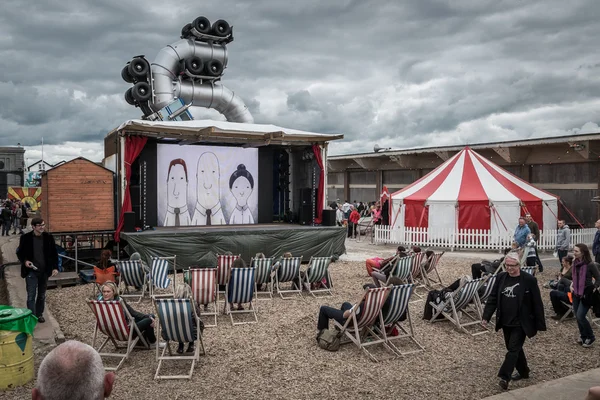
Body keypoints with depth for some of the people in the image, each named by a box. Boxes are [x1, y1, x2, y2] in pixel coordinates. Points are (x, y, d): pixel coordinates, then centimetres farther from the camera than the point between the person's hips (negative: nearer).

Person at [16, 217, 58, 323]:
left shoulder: (48, 237, -1)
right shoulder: (25, 238, -7)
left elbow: (54, 253, 5)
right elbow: (19, 252, 5)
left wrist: (55, 267, -3)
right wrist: (25, 261, -15)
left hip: (44, 271, 3)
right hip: (31, 271, -3)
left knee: (42, 295, 14)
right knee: (31, 296, -6)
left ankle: (39, 314, 29)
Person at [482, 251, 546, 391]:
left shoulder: (529, 280, -13)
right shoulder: (501, 277, 0)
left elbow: (537, 303, -9)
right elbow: (492, 298, 3)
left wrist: (540, 324, -8)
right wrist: (486, 316, -3)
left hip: (520, 323, -5)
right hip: (506, 322, 5)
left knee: (513, 349, -6)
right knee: (514, 348, 17)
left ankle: (504, 377, -5)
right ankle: (523, 371, 35)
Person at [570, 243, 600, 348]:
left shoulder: (590, 265, -18)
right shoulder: (575, 263, 2)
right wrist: (572, 285, 5)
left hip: (587, 293, -7)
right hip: (576, 293, 7)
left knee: (580, 316, -8)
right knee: (577, 316, 11)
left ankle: (590, 337, 11)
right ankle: (583, 336, 29)